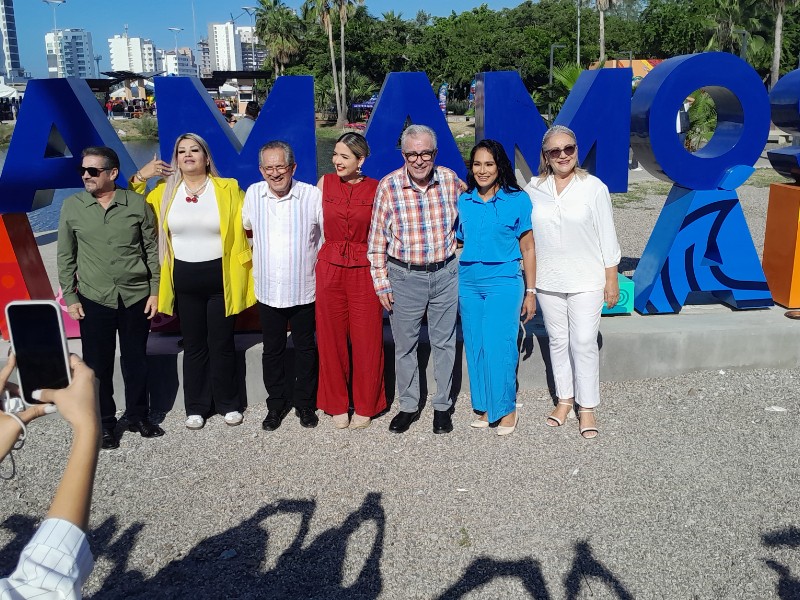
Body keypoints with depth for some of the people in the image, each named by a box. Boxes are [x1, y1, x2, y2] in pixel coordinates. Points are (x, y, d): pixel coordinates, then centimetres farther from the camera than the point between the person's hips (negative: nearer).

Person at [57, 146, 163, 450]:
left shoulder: (137, 203, -3)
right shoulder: (72, 206, -1)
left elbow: (152, 249, 2)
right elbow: (65, 256, 5)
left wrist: (155, 290, 0)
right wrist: (70, 297, 2)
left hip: (136, 296, 0)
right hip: (93, 300, 0)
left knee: (136, 361, 11)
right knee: (98, 364, 8)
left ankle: (138, 416, 29)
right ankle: (105, 422, 25)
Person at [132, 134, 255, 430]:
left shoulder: (228, 189, -2)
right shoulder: (164, 192, 5)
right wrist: (139, 177, -2)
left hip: (220, 277, -2)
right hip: (184, 279, 2)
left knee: (221, 343, 8)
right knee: (193, 345, 12)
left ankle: (229, 403, 24)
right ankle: (196, 407, 24)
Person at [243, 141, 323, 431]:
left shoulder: (312, 195, -12)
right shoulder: (253, 194, -2)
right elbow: (246, 228, 16)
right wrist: (257, 255, 11)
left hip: (304, 290, -2)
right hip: (268, 290, 3)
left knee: (305, 349, 13)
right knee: (272, 351, 14)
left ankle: (305, 403, 31)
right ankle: (276, 403, 32)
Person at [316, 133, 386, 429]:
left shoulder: (375, 189, -1)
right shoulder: (325, 183, 4)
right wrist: (316, 261, 6)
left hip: (364, 269, -2)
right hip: (329, 268, 2)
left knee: (366, 338, 4)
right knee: (331, 338, 8)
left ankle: (365, 406, 21)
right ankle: (336, 404, 24)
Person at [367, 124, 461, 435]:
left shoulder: (450, 179, -3)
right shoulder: (389, 185, -9)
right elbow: (377, 239, -4)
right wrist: (381, 283, -5)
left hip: (445, 273, 2)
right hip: (405, 277, -1)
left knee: (444, 342, 10)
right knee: (405, 345, 9)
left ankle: (442, 406, 26)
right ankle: (408, 406, 26)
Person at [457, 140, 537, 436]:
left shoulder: (518, 200, -2)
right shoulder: (462, 201, 7)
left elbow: (527, 248, 1)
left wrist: (530, 292, -1)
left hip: (503, 282, -4)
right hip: (468, 284, 4)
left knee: (498, 347, -6)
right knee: (475, 347, 7)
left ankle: (506, 408, 12)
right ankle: (484, 407, 21)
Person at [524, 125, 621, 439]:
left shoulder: (594, 187, -6)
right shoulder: (533, 189, 1)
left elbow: (607, 237, -3)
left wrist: (611, 280, -3)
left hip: (586, 281, -3)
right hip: (547, 281, 3)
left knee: (584, 343, -1)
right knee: (558, 341, 13)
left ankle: (587, 408, 13)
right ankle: (564, 398, 28)